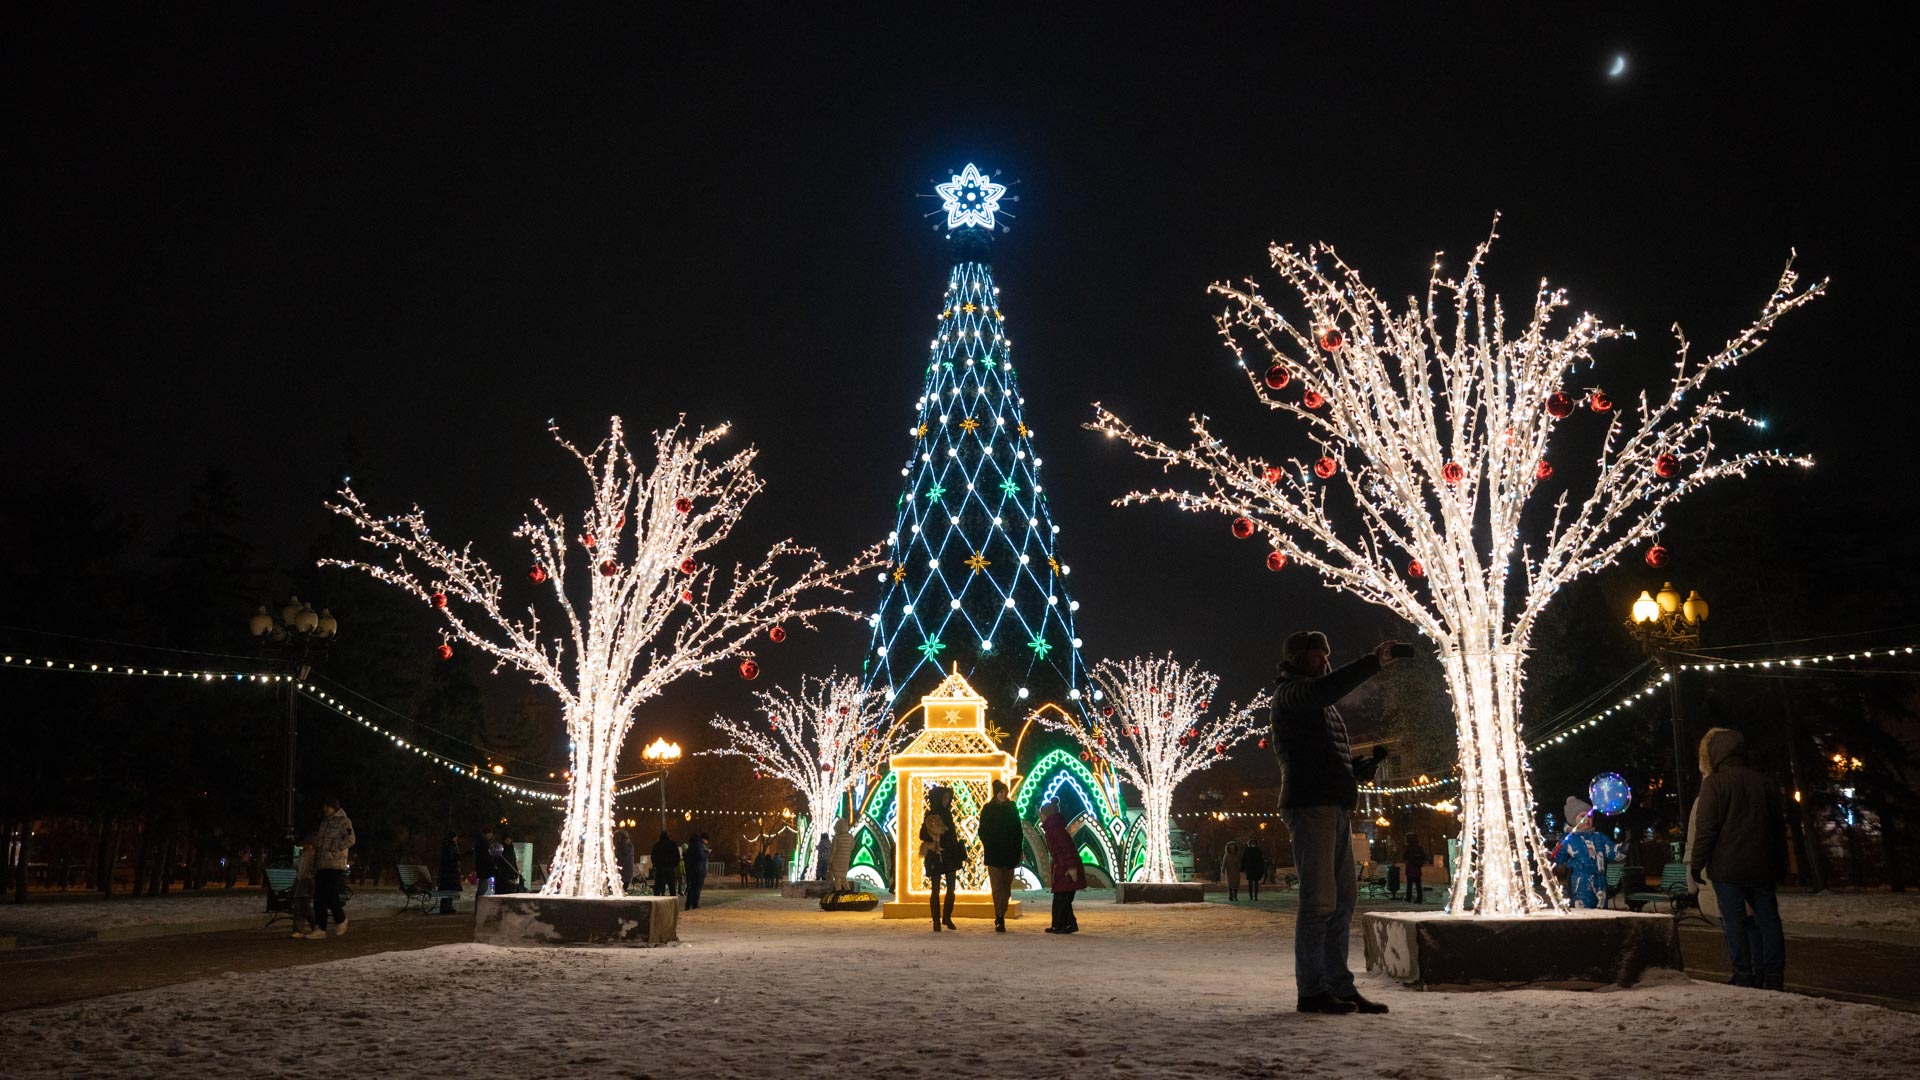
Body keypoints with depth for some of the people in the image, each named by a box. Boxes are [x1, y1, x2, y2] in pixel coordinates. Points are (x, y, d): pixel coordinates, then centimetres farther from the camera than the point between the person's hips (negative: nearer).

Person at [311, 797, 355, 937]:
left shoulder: (344, 821, -2)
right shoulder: (324, 822, 21)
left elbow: (350, 839, -13)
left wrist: (333, 848, -17)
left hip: (336, 864, -7)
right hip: (321, 866, 7)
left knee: (332, 896, -11)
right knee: (319, 899, 3)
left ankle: (340, 920, 10)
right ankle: (320, 928, 6)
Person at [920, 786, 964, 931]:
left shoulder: (947, 814, 11)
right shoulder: (930, 816, -6)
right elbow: (923, 835, -11)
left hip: (950, 855, 5)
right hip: (935, 857, -5)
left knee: (951, 889, 4)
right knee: (936, 890, 0)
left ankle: (947, 918, 15)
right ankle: (936, 921, 5)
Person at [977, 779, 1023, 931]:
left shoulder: (1012, 808, 8)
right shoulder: (988, 809, 1)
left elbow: (1018, 831, 11)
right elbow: (983, 832, 1)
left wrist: (1017, 852, 5)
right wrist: (988, 847, -10)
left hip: (1009, 854, 3)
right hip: (994, 855, -3)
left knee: (1006, 889, 5)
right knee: (997, 888, -7)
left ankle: (1000, 918, 16)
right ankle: (999, 920, -7)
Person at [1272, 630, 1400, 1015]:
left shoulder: (1322, 708, 28)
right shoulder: (1288, 692, -1)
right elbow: (1326, 688, -23)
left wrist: (1367, 765, 10)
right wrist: (1374, 662, -21)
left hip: (1334, 808, 10)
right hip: (1309, 806, -10)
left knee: (1344, 900, 8)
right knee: (1319, 901, -10)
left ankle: (1339, 986, 13)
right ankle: (1311, 991, -6)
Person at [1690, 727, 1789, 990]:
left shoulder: (1714, 783, -7)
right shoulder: (1764, 783, 10)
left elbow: (1706, 828, -11)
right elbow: (1779, 827, 16)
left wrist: (1696, 863, -4)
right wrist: (1780, 865, 23)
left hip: (1727, 868, -5)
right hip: (1762, 867, 5)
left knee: (1734, 922, -1)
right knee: (1768, 919, 9)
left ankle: (1745, 975, -1)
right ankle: (1774, 976, 9)